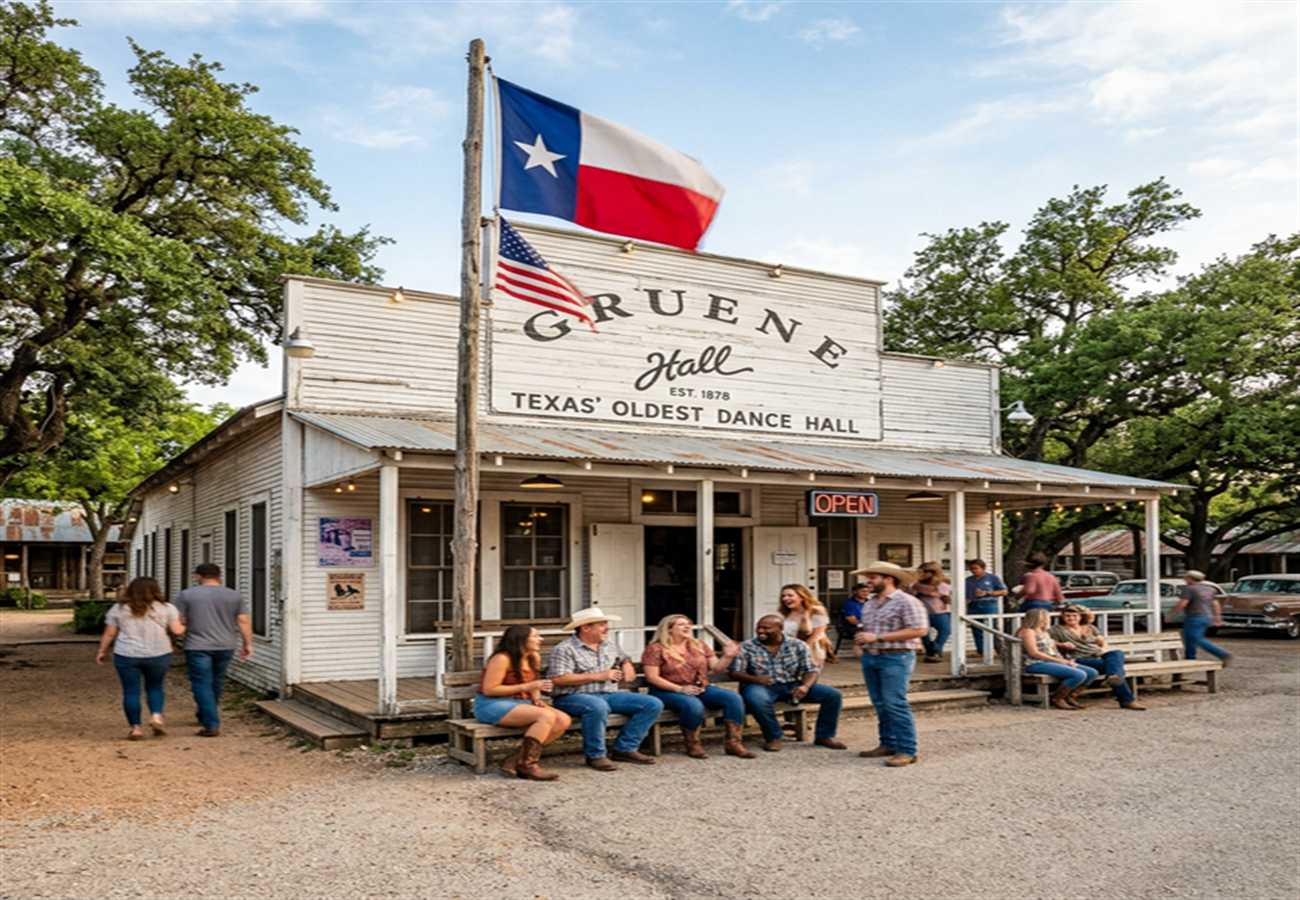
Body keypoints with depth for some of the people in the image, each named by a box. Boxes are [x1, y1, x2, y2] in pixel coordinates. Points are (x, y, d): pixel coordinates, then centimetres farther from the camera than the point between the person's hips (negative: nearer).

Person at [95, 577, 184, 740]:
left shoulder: (118, 608, 5)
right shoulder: (166, 608, 1)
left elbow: (109, 634, 6)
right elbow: (177, 631, -1)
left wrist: (102, 651, 17)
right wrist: (183, 627, 20)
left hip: (126, 656, 0)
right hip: (158, 655, 0)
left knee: (131, 691, 6)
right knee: (155, 687, 15)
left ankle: (135, 727, 5)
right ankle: (156, 715, -2)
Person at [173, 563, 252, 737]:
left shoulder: (186, 595, -2)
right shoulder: (234, 596, 3)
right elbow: (244, 621, 0)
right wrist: (247, 644, 5)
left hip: (198, 647, -3)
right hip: (226, 646, 3)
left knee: (202, 685, -1)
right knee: (216, 682, 19)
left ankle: (212, 725, -7)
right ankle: (208, 715, 33)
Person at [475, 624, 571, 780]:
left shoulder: (534, 657, 9)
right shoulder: (502, 658, -16)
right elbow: (488, 689, -19)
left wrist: (537, 699, -2)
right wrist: (525, 687, -20)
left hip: (520, 703, 9)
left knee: (563, 720, -13)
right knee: (546, 716, -29)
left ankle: (516, 759, -13)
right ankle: (527, 765, -20)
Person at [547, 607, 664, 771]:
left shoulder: (609, 646, 18)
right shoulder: (564, 649, -6)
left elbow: (623, 660, 37)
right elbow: (558, 679, -18)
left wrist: (628, 668, 9)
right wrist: (598, 676, -16)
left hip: (610, 694, 7)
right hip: (574, 697, -7)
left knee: (653, 704, -7)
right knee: (598, 706, -42)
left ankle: (625, 748, -4)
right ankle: (595, 755, -21)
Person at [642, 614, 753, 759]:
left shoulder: (700, 645, 13)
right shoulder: (656, 649, -3)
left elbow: (716, 668, 10)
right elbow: (652, 677, -11)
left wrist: (727, 656, -11)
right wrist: (680, 689, -20)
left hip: (700, 689, 5)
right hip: (668, 691, -5)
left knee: (734, 698, -17)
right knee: (693, 704, -38)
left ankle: (733, 743, -17)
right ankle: (692, 745, -16)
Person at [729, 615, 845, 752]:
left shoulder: (797, 645, 4)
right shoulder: (746, 647, -1)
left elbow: (811, 670, 0)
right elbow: (735, 673, -7)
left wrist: (805, 686, -23)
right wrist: (755, 679, -28)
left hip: (792, 686, 3)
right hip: (761, 687, -2)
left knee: (833, 694, -12)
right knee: (757, 699, -41)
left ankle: (824, 736, 6)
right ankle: (773, 737, -15)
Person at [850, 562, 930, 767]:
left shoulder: (906, 601, -10)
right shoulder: (870, 604, 16)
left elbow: (919, 630, -18)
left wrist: (878, 637, -19)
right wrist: (861, 638, 4)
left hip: (895, 658, -8)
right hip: (870, 658, 8)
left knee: (895, 704, -11)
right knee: (880, 704, 9)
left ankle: (907, 751, -7)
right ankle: (888, 744, 18)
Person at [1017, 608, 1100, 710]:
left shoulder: (1045, 632, 23)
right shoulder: (1028, 631, -7)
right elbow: (1034, 653, -16)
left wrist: (1065, 661, -1)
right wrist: (1059, 660, -15)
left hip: (1053, 662, 10)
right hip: (1038, 664, -10)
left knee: (1093, 673, -3)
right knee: (1079, 675, -27)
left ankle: (1070, 697, 4)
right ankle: (1056, 699, -13)